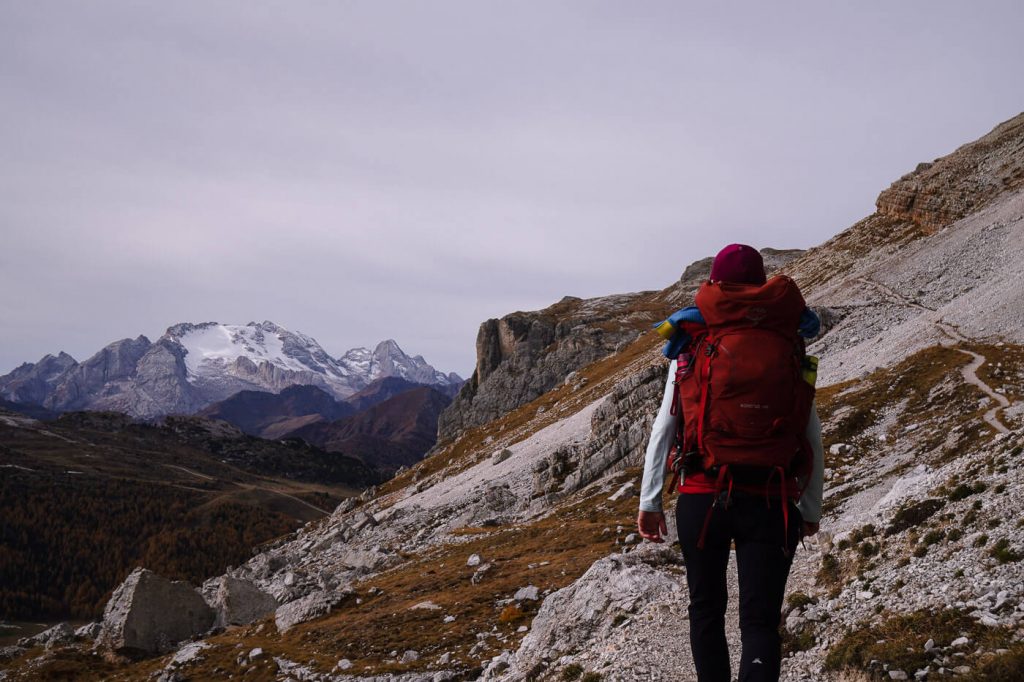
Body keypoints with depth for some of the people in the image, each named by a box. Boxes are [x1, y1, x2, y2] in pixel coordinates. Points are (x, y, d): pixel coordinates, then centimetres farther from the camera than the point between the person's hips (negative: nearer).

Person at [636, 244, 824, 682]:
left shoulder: (692, 348, 0)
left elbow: (664, 427, -1)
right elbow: (813, 439, 3)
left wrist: (649, 502, 5)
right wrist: (811, 509, 12)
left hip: (702, 498, 0)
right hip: (769, 504, 0)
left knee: (706, 609, 19)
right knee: (760, 621, 1)